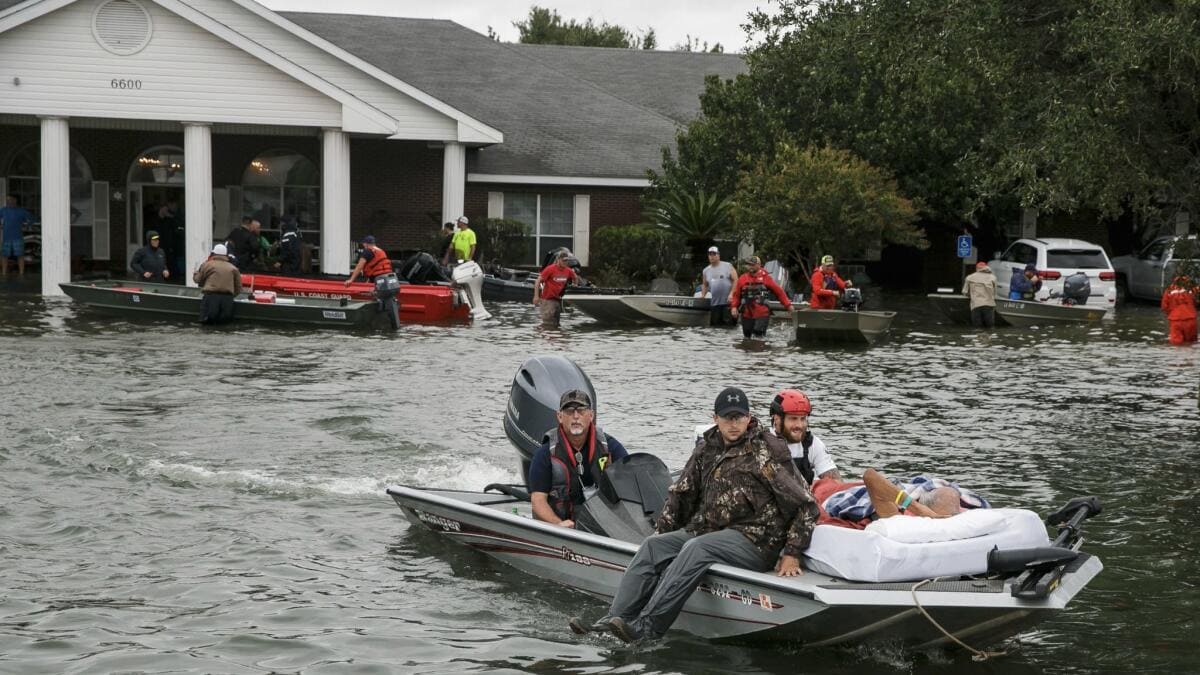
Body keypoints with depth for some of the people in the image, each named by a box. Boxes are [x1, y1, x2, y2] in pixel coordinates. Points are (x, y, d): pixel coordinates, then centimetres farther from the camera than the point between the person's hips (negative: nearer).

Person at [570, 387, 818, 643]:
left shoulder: (768, 452, -6)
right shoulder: (707, 448, 13)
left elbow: (805, 505, -7)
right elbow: (681, 493, 23)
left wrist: (791, 554, -12)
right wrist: (662, 532, 14)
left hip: (752, 539, -7)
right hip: (708, 530, 7)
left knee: (696, 549, -32)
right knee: (653, 545, -12)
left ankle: (646, 627, -40)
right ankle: (614, 621, -23)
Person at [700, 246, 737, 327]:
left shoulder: (727, 266, 2)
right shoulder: (706, 271, 16)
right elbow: (705, 285, 26)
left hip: (728, 302, -5)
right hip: (714, 303, 5)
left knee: (730, 323, -10)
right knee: (715, 323, 4)